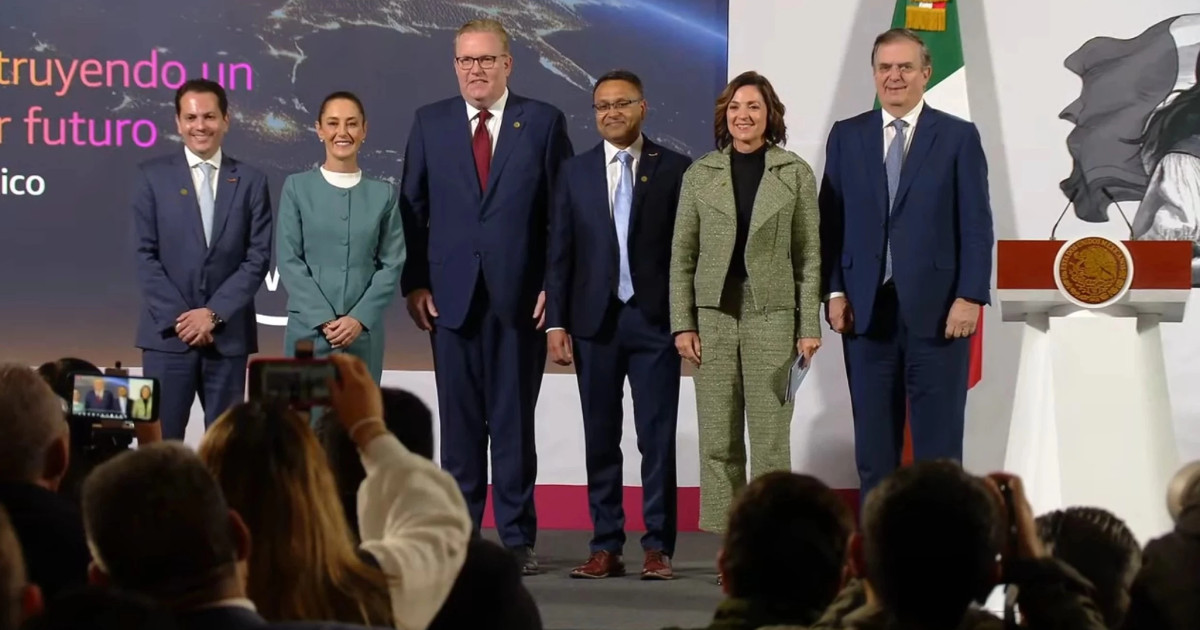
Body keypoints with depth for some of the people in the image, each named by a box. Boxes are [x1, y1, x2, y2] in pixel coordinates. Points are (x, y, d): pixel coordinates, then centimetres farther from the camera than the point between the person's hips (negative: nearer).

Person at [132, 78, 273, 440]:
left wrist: (214, 313, -10)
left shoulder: (250, 181, 8)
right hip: (168, 332, -1)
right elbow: (145, 255, -1)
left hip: (229, 335, 1)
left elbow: (258, 258, 1)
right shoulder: (153, 176, 5)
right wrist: (179, 317, -10)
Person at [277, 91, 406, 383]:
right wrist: (324, 320, -10)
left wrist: (360, 318, -9)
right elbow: (289, 260, -1)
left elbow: (392, 264, 4)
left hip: (364, 332, 2)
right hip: (308, 329, -1)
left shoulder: (383, 194, 8)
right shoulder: (297, 187, 3)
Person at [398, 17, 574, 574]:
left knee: (514, 420, 2)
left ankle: (518, 538, 10)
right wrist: (414, 283, 0)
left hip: (521, 297, -1)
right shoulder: (429, 123, 8)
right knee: (459, 422, 5)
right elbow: (412, 210, 9)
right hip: (452, 295, 1)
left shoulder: (544, 122, 3)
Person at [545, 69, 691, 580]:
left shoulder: (674, 169, 2)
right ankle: (606, 547, 12)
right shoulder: (575, 172, 9)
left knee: (657, 439, -1)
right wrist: (556, 322, 1)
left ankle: (658, 547, 4)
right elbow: (560, 252, 7)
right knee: (600, 439, 6)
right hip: (595, 321, 3)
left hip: (655, 320, -2)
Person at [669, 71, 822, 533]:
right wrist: (682, 324, -1)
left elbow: (809, 255, 3)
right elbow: (682, 256, 7)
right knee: (718, 439, 2)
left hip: (771, 316, -2)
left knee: (771, 437, -2)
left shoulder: (796, 173, 3)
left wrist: (810, 327, -3)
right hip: (713, 315, 2)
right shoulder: (700, 174, 7)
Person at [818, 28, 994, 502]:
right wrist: (834, 291, -1)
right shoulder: (846, 136, 9)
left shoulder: (959, 136, 2)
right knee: (874, 443, 8)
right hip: (866, 309, 2)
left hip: (937, 309, -2)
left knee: (938, 443, 2)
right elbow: (831, 220, 9)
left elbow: (976, 225, -2)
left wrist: (970, 297, -10)